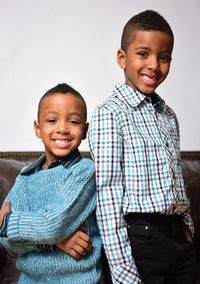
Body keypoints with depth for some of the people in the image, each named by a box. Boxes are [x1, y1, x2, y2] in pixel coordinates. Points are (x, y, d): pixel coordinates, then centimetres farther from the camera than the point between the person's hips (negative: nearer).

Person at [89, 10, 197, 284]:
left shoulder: (168, 115, 12)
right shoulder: (109, 114, -10)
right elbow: (107, 193, -15)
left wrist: (186, 225, 14)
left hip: (179, 238, 7)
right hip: (140, 239, -7)